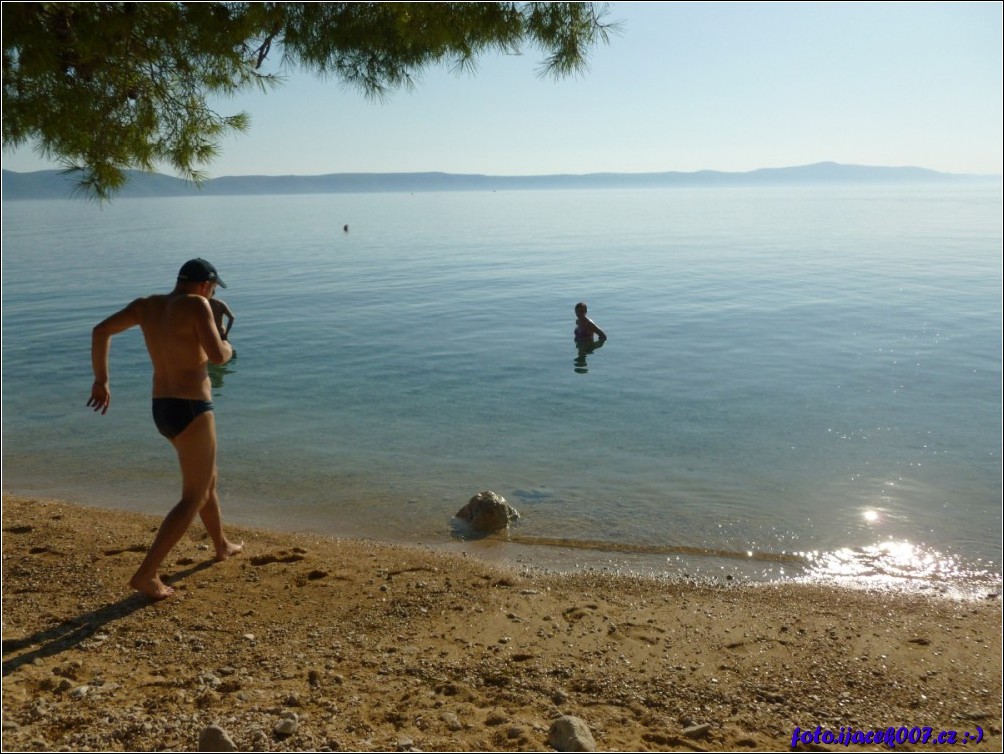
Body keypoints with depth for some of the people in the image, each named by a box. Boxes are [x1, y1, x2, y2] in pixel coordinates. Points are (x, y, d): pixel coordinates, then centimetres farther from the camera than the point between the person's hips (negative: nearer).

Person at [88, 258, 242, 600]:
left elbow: (101, 330, 11)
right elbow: (217, 356, -23)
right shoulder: (196, 305, -14)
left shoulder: (147, 305, 8)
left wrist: (101, 380, 18)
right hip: (191, 411, -9)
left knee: (208, 479, 28)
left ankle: (223, 546, 45)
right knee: (193, 499, 0)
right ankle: (145, 574, -3)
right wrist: (227, 348, 2)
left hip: (163, 410, 9)